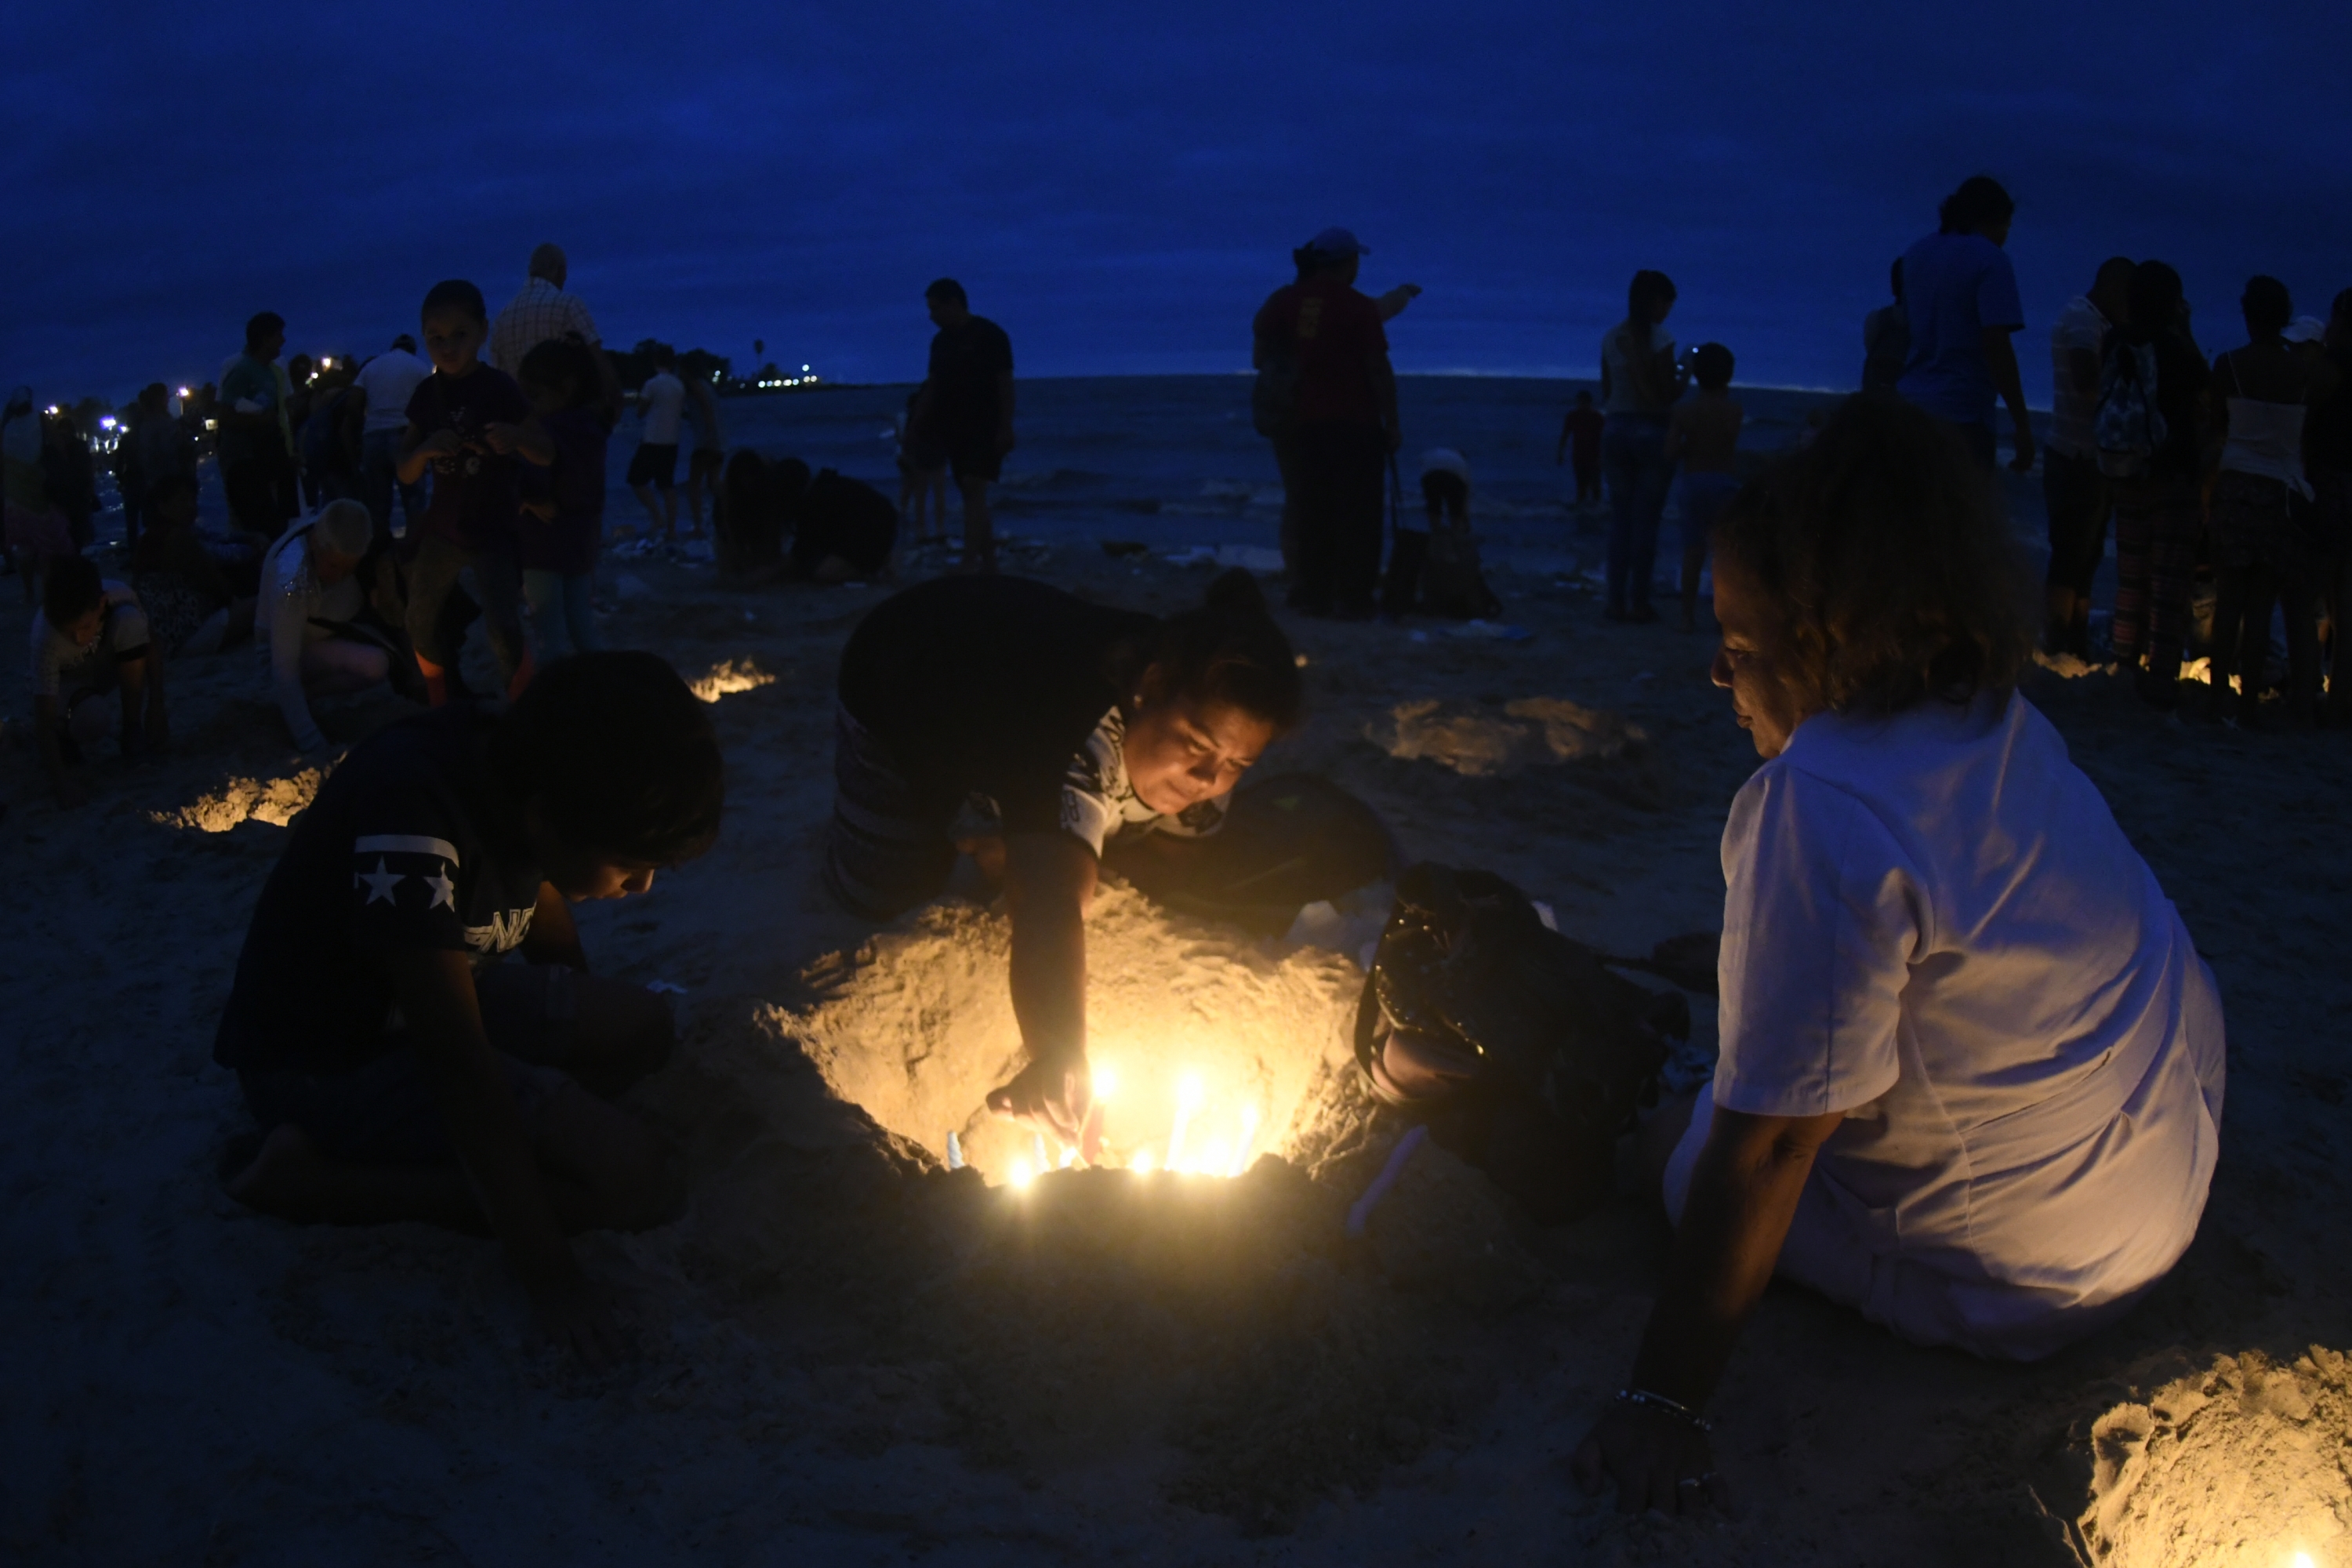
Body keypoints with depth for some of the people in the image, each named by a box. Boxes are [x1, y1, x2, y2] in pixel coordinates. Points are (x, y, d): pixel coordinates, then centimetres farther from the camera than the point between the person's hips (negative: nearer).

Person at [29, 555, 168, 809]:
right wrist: (60, 778, -45)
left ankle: (132, 727, -15)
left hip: (109, 666, 4)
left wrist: (156, 709, -23)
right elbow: (44, 715, -38)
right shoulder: (46, 638, -39)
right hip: (68, 680, -3)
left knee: (130, 619, -30)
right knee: (89, 721, -38)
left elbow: (150, 646, -17)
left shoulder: (119, 595, -32)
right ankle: (63, 733, 2)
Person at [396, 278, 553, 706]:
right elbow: (406, 475, 5)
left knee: (504, 630, -19)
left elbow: (547, 455, -9)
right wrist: (424, 450, -18)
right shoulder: (427, 393, 2)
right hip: (441, 528, 5)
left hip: (495, 530, -5)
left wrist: (516, 438, -31)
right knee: (420, 625, 13)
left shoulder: (499, 387, -11)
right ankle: (440, 710, 36)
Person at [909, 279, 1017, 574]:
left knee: (974, 491, -18)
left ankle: (969, 565, -25)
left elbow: (1005, 383, -11)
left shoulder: (989, 335, -7)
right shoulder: (941, 341, 13)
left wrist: (1005, 427, -18)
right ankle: (989, 564, 13)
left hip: (985, 428, -7)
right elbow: (932, 386, 16)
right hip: (955, 429, 7)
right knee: (974, 496, 8)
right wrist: (916, 426, 11)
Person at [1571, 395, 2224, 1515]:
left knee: (1674, 1137, 10)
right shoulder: (2006, 723, -5)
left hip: (2010, 1277, -8)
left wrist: (1662, 1405, -24)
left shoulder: (1827, 805, -32)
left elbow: (1772, 1139, -29)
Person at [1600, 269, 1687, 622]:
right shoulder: (1659, 337, -10)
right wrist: (1685, 374, 9)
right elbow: (1669, 394, -8)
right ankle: (1638, 602, 1)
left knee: (1620, 516, 7)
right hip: (1652, 431, -4)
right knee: (1646, 518, 0)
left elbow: (1606, 393, 10)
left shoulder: (1612, 338, 5)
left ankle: (1616, 600, 4)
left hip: (1617, 430, 4)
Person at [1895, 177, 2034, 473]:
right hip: (1960, 412, -7)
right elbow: (1996, 346, -16)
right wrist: (2022, 425, -15)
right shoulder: (1990, 260, -8)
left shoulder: (1917, 255, 14)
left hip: (1911, 404, 7)